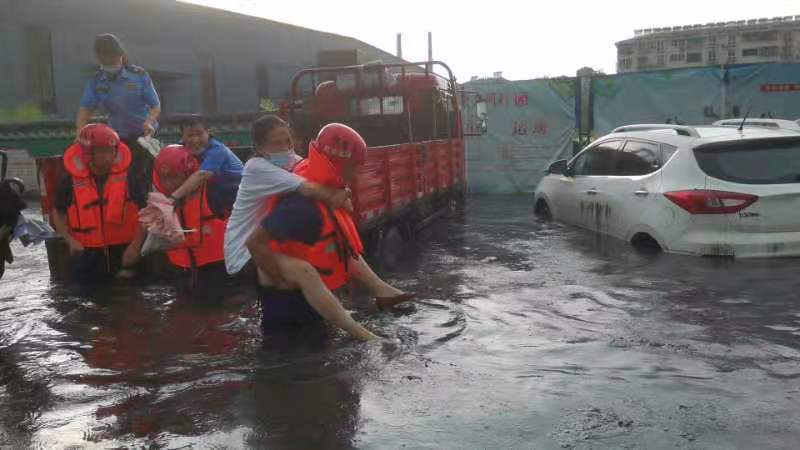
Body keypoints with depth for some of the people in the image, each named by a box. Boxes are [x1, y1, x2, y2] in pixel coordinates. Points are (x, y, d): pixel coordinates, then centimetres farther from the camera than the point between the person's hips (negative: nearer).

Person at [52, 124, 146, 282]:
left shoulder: (128, 177, -8)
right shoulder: (72, 180, -6)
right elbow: (58, 213, 8)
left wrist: (135, 245, -13)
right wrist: (70, 240, -7)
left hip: (123, 250, -1)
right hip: (87, 253, 1)